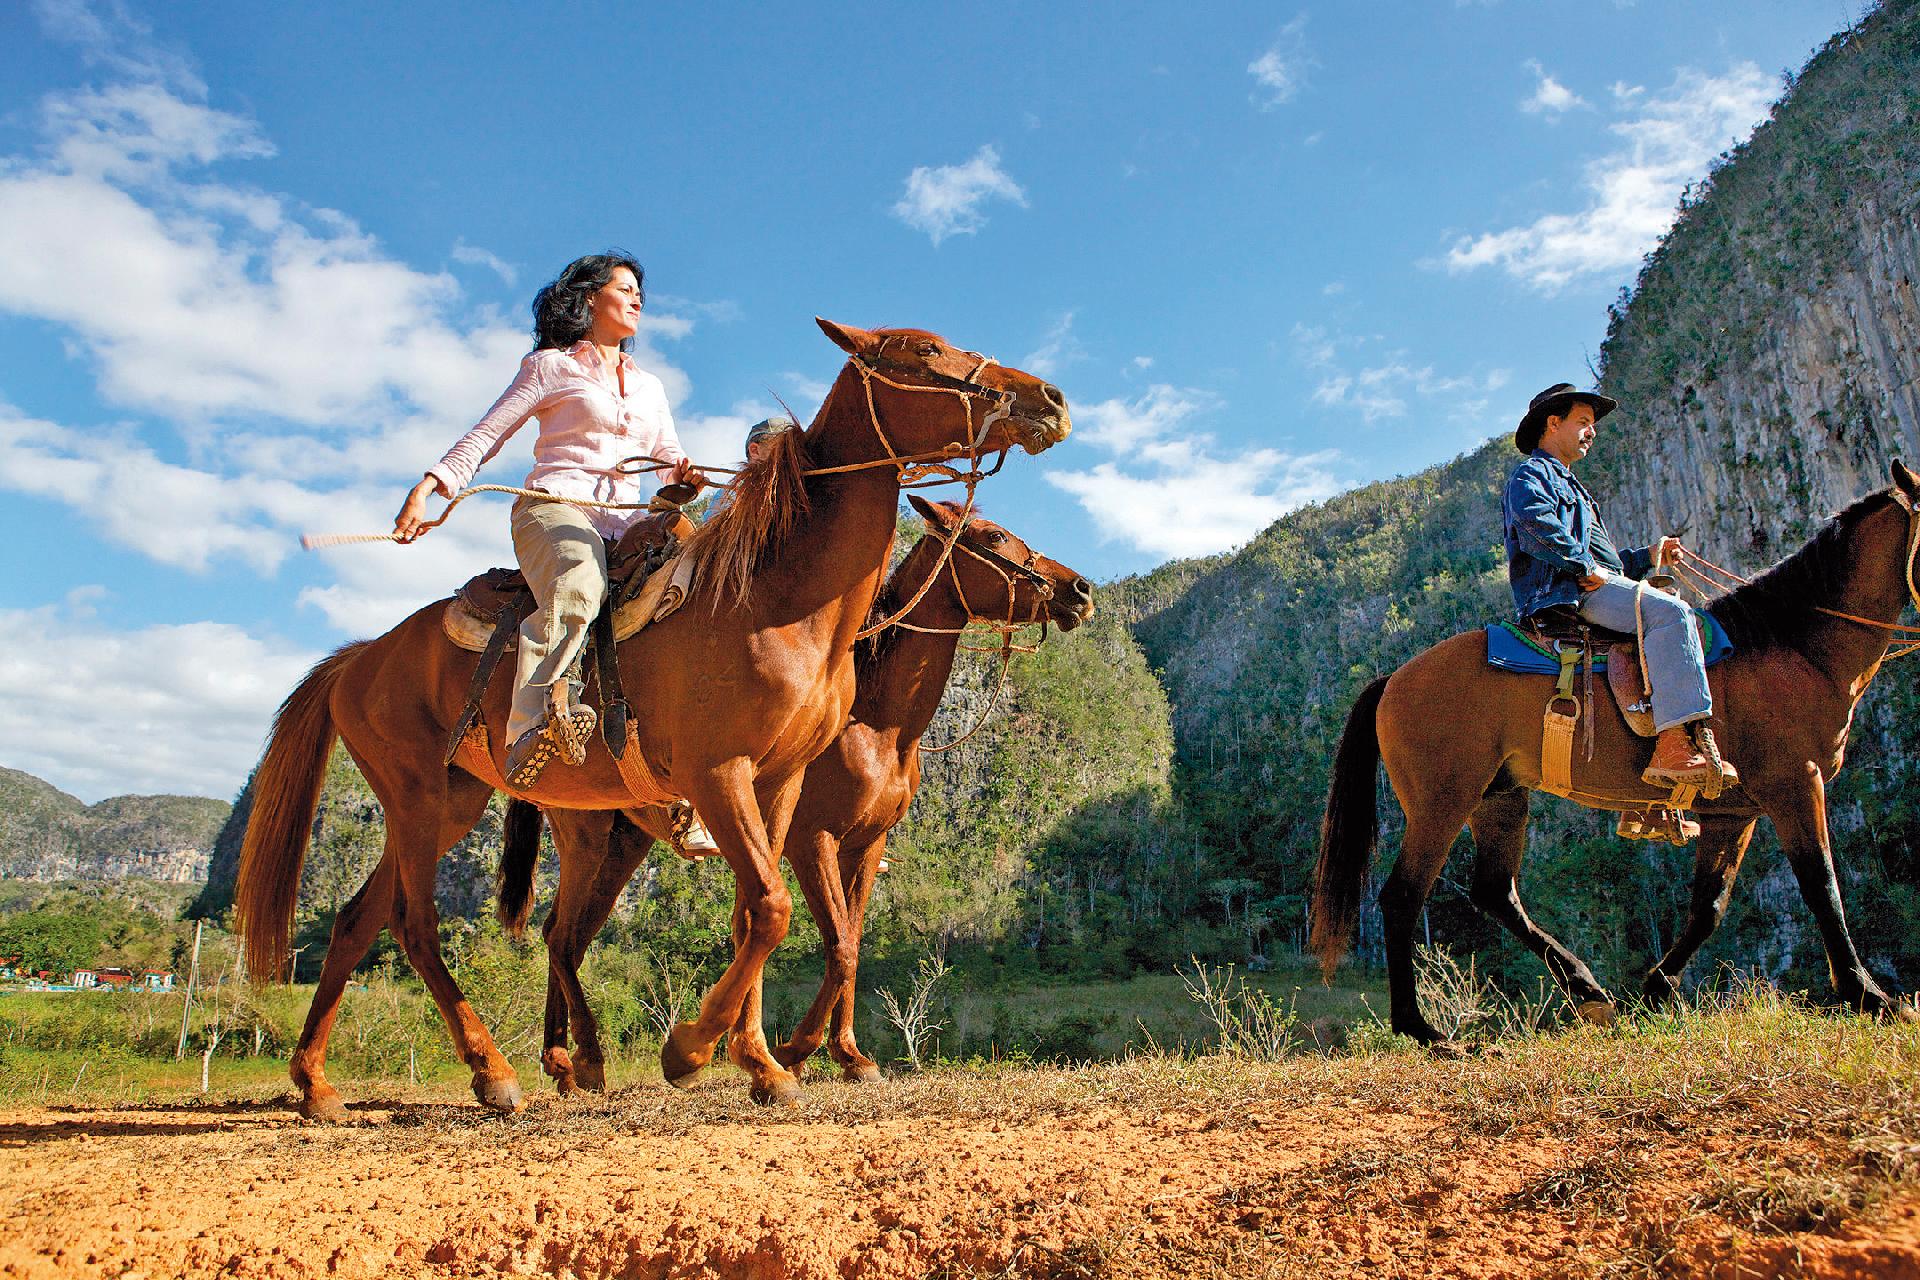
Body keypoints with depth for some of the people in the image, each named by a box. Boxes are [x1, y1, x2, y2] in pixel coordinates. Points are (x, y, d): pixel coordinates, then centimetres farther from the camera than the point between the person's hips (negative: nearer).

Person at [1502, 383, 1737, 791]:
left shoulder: (1568, 485, 37)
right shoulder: (1531, 475, 5)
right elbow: (1537, 525, -19)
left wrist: (1647, 557, 24)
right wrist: (1586, 567, -19)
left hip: (1588, 586, 11)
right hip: (1564, 590, -11)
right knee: (1669, 611, -29)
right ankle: (1676, 743, -40)